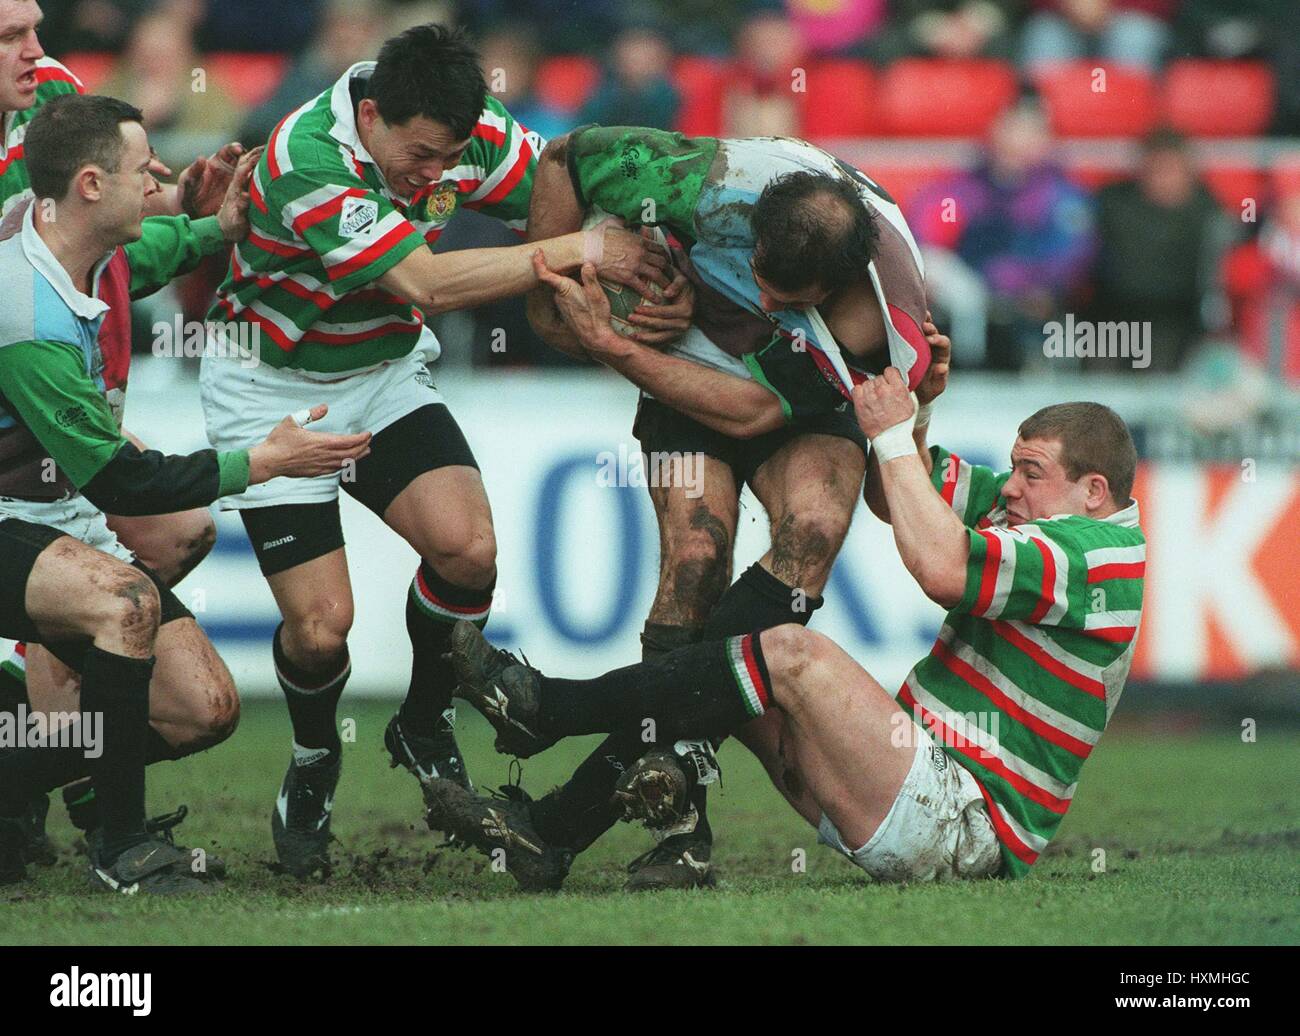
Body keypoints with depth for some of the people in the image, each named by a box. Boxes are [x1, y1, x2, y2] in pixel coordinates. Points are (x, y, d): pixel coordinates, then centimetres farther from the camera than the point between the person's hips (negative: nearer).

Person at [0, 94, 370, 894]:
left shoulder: (99, 262, 1)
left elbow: (150, 251, 30)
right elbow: (117, 480, -23)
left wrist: (220, 230, 12)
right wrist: (260, 463, -17)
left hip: (66, 521, 9)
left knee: (206, 708, -3)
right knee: (126, 597, -39)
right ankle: (123, 844, -24)